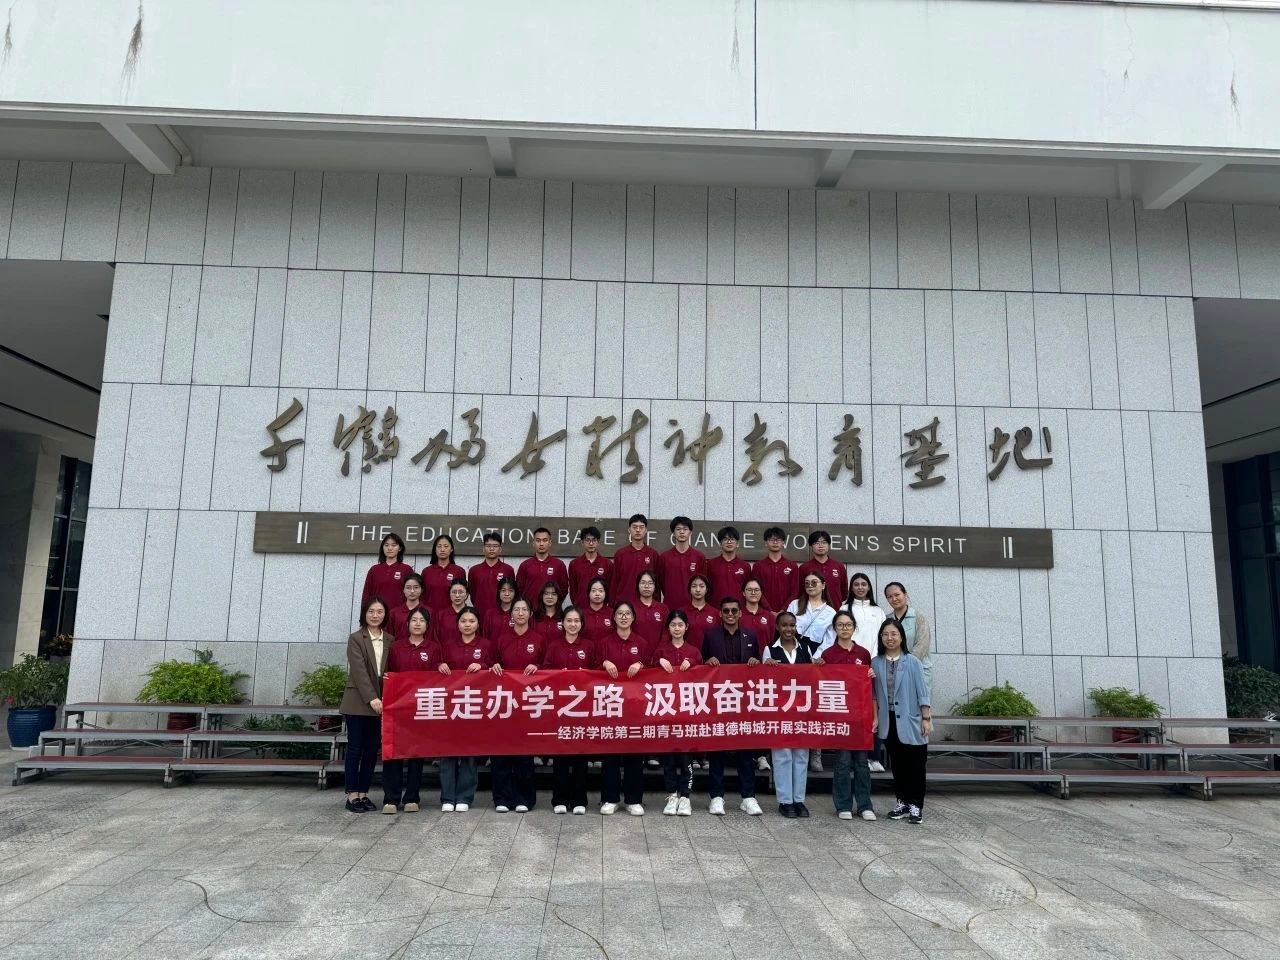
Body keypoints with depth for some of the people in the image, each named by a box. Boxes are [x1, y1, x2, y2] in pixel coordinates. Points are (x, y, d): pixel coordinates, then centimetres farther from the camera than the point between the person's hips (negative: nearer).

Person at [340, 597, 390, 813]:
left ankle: (363, 793, 16)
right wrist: (371, 698, -19)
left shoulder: (390, 640, 9)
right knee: (355, 749, 2)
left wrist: (382, 698, -7)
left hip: (380, 703, 4)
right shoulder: (355, 639, -3)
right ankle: (352, 795, 8)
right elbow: (359, 671, -11)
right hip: (358, 702, -4)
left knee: (372, 750, 7)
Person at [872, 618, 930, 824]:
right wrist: (875, 717, 3)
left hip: (911, 722, -3)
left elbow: (922, 693, -5)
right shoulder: (876, 663, 2)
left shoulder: (912, 662, -6)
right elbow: (875, 694, 7)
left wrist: (926, 719, -7)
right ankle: (901, 803, 23)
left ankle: (915, 806, 12)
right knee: (897, 765, 12)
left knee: (915, 766, 3)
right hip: (889, 723, 3)